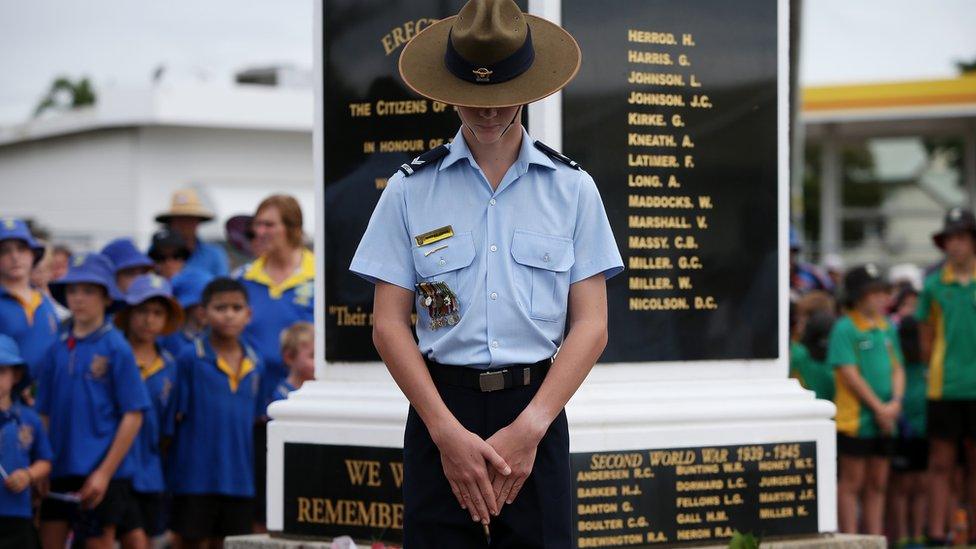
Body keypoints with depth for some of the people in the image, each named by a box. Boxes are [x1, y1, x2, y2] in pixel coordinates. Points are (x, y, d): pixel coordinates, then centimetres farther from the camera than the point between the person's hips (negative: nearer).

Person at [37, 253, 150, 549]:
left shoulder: (116, 348, -7)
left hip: (102, 472, -4)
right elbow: (45, 412, 11)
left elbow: (133, 415, -9)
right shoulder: (58, 348, 7)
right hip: (59, 469, 4)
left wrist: (105, 472, -12)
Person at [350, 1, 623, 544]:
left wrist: (529, 428, -11)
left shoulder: (572, 188, 5)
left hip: (536, 410, 0)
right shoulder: (410, 189, 4)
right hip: (441, 406, 0)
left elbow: (591, 326, 1)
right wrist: (448, 431, -11)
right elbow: (389, 324, 0)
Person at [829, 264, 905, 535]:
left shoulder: (887, 328, 13)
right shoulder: (844, 328, -8)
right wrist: (878, 407, -14)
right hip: (855, 418, -7)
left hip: (884, 421, 7)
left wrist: (896, 402, -2)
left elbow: (897, 368, 15)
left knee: (877, 483, 11)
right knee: (852, 482, -2)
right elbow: (850, 374, -13)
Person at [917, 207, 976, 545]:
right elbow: (925, 335, 12)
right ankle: (936, 533, 2)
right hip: (944, 386, 0)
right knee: (940, 462, 0)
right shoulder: (933, 285, 5)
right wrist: (936, 368, 7)